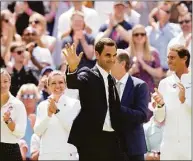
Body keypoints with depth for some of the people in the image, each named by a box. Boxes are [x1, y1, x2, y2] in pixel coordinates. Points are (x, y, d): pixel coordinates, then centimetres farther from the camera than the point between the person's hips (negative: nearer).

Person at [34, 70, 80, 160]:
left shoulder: (74, 103, 3)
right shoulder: (42, 105, 11)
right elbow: (37, 131, 3)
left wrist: (57, 111, -15)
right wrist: (48, 115, -12)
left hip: (67, 154, -3)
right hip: (46, 154, 3)